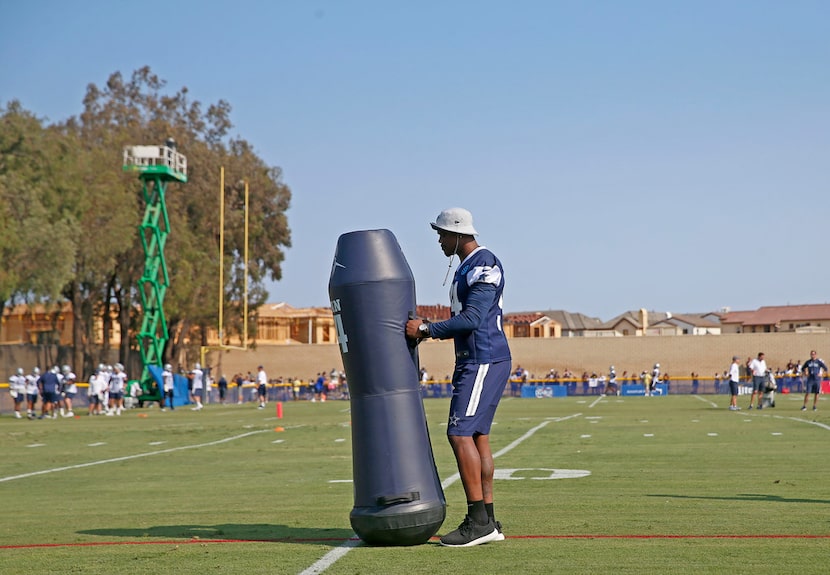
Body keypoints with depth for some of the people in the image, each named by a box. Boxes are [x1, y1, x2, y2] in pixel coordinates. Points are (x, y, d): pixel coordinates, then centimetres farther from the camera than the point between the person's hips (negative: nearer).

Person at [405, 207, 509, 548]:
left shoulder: (483, 266, -13)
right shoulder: (467, 267, 19)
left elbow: (472, 319, -21)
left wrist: (426, 329, -15)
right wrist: (430, 330, 11)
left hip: (483, 361, -10)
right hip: (475, 361, 10)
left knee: (460, 434, -12)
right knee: (477, 436, 9)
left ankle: (478, 521, -10)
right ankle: (488, 522, 12)